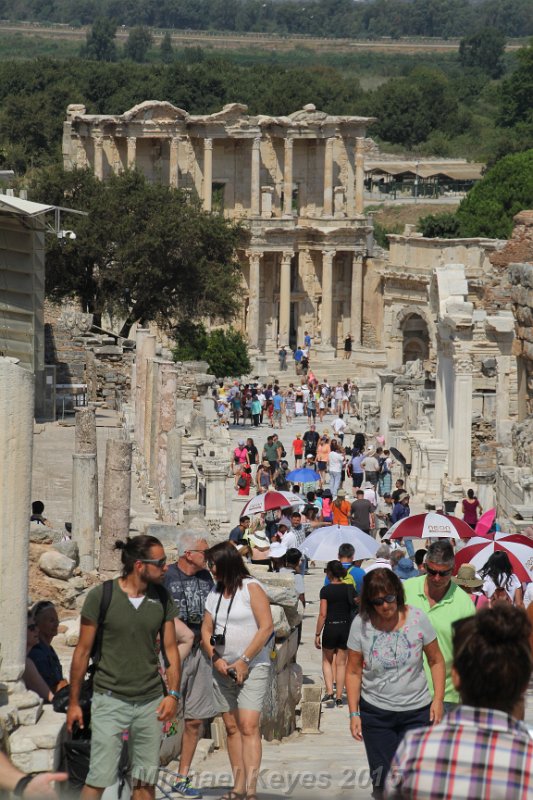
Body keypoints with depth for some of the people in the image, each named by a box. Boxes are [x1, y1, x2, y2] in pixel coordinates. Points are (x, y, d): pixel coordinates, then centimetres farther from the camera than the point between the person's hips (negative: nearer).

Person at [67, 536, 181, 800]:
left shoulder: (162, 598, 5)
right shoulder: (101, 596, -7)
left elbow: (170, 649, 9)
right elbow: (83, 650, -2)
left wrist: (173, 693, -4)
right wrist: (74, 702, 0)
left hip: (150, 702, 4)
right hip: (110, 699, -4)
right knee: (99, 778, -10)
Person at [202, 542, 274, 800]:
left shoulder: (251, 588, -7)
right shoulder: (215, 593, 12)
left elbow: (266, 627, -13)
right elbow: (206, 630, 13)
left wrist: (244, 661, -14)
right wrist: (215, 659, -4)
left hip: (252, 669, -6)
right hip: (223, 670, 6)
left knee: (248, 727, -14)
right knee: (232, 728, 6)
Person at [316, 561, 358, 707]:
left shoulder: (326, 590, -10)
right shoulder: (349, 589, 1)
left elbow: (323, 614, -12)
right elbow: (356, 607, 6)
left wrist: (317, 634, -5)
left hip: (330, 628, -3)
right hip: (346, 627, 3)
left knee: (327, 660, 16)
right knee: (341, 663, 10)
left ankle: (329, 691, 1)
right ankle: (339, 697, 10)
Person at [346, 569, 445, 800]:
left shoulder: (417, 618, -8)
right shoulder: (361, 624, -7)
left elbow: (436, 661, 2)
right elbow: (353, 672, 1)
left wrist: (438, 699, -6)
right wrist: (353, 713, -3)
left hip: (416, 711, -1)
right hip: (375, 712, 1)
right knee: (382, 780, 2)